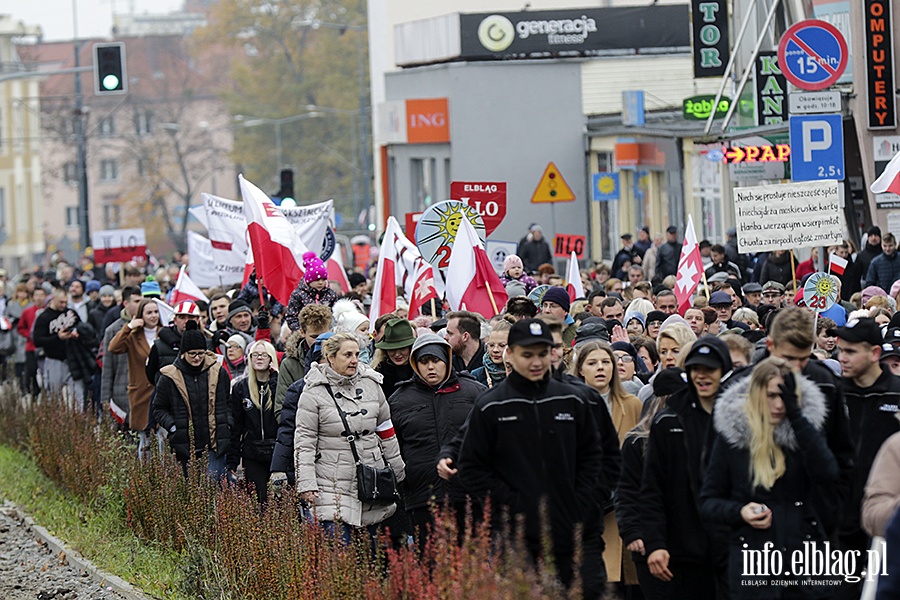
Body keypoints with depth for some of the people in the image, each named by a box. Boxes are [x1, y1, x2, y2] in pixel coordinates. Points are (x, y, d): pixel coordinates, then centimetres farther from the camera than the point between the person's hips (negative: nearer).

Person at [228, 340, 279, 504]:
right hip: (252, 457, 2)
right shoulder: (241, 387, 9)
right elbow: (235, 427, 9)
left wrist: (275, 379, -13)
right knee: (258, 502, -1)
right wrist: (232, 463, 6)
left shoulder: (279, 384, 3)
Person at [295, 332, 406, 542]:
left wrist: (397, 470, 22)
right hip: (332, 484, -4)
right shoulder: (314, 392, -4)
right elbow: (304, 441, -5)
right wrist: (306, 484, -11)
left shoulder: (371, 384, 9)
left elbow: (386, 431, 19)